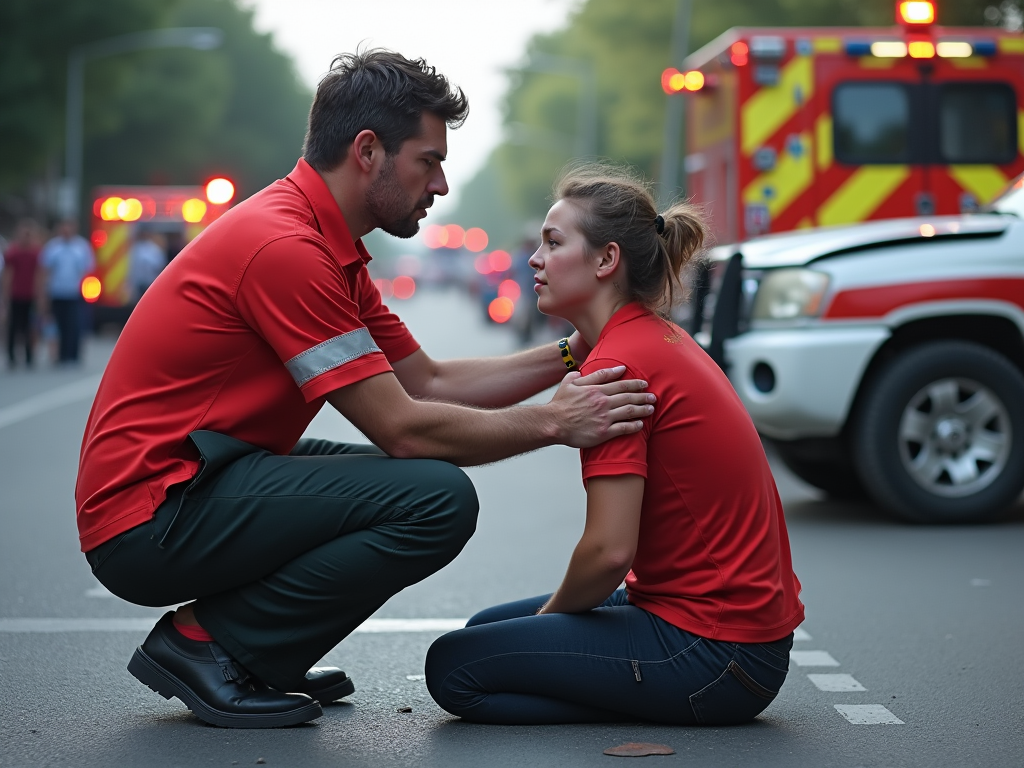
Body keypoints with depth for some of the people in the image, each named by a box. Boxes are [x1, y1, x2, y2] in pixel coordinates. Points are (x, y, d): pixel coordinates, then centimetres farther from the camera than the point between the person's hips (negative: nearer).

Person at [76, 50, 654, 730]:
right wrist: (551, 423, -11)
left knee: (423, 479, 18)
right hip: (149, 518, -11)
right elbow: (402, 428, -20)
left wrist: (569, 356, 8)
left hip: (195, 482, 11)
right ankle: (207, 645, -8)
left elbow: (429, 382, 15)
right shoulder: (285, 245, -20)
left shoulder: (328, 249, 13)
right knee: (438, 499, -20)